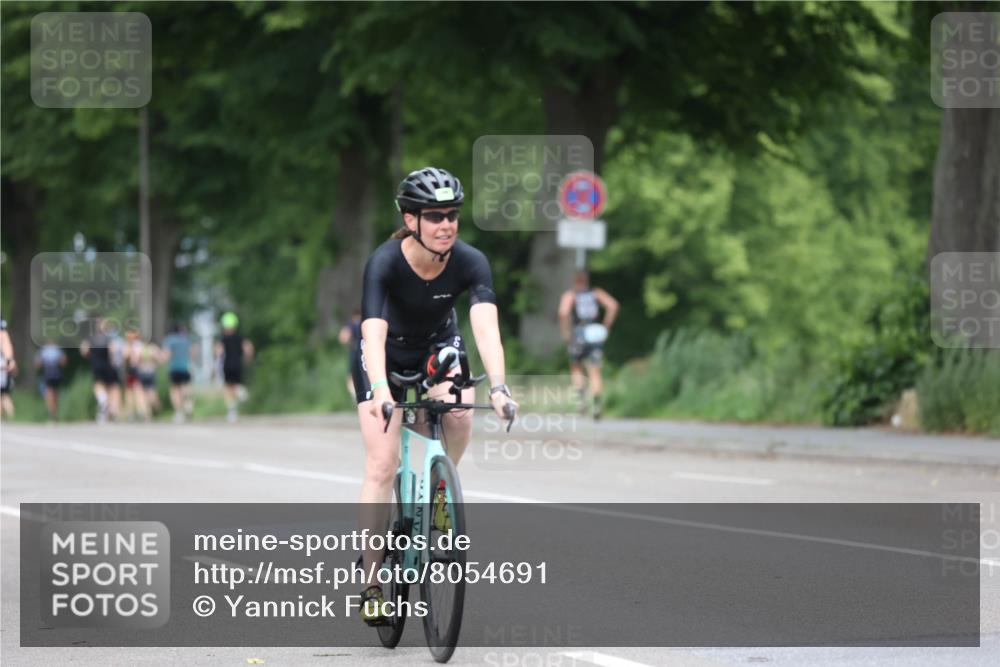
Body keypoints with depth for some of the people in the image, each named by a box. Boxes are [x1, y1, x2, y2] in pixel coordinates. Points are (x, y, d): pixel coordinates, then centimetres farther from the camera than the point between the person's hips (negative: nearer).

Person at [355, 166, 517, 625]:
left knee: (460, 410, -28)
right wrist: (380, 392, -60)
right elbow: (374, 332, -43)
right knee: (382, 466, -13)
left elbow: (486, 326, -38)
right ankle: (371, 581, -6)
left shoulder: (469, 262, -26)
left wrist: (498, 386, -53)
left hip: (438, 346, 3)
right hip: (386, 355, -3)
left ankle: (439, 489, 3)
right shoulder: (384, 262, -32)